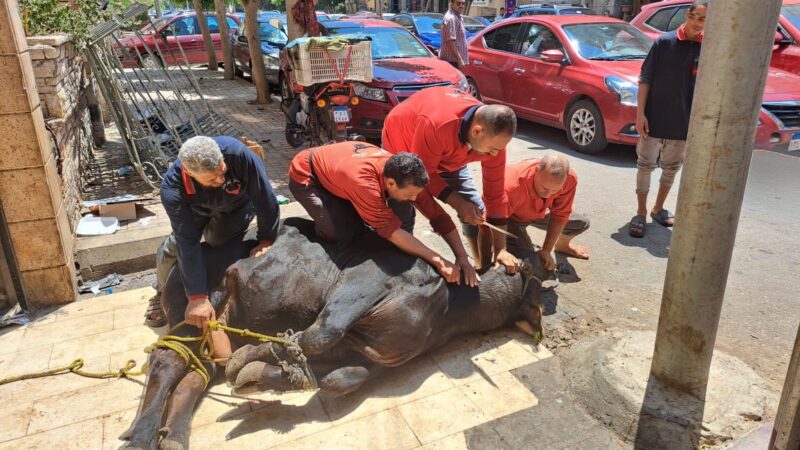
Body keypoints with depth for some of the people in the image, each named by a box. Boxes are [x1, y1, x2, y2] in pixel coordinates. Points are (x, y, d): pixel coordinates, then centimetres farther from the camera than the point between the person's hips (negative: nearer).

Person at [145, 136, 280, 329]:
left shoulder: (237, 153, -46)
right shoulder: (172, 189, -39)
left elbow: (265, 196, -33)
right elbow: (188, 243, -39)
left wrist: (266, 240, -24)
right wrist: (198, 297, -41)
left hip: (237, 205, 0)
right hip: (198, 210, 1)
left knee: (218, 246, -15)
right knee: (172, 250, -4)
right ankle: (163, 293, 26)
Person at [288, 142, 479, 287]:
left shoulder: (405, 176, -25)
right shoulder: (362, 181, -45)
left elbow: (438, 215, -18)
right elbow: (392, 230, -40)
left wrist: (462, 258, -25)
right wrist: (438, 261, -39)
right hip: (306, 176, -5)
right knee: (340, 232, -29)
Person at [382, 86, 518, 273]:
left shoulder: (494, 136, -27)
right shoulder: (436, 124, -46)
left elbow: (495, 192, -19)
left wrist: (501, 249, -19)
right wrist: (458, 203, -36)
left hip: (448, 159, 5)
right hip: (401, 146, -4)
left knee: (479, 212, -2)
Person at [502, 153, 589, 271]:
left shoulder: (570, 179, -30)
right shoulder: (512, 185, -44)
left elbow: (559, 216, -20)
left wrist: (546, 250, -23)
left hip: (538, 214, 5)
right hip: (512, 217, -5)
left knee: (582, 223, 5)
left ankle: (562, 244, 37)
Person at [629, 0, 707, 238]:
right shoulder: (664, 42, -7)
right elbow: (645, 79, -6)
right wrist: (640, 113, -12)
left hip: (684, 123, 3)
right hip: (655, 119, -3)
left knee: (672, 167, 14)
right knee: (646, 165, 3)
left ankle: (658, 208, 31)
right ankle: (641, 213, 13)